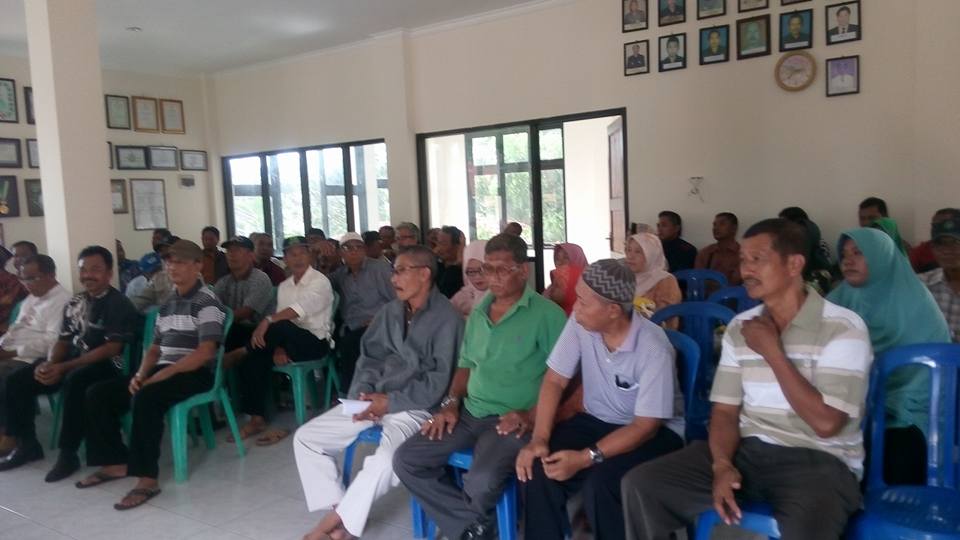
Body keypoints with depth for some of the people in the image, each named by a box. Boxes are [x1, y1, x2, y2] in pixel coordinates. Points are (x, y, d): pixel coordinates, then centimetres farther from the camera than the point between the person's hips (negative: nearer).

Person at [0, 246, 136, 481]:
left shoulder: (119, 304, -11)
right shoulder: (74, 303, 12)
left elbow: (111, 349, -17)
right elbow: (63, 341, 14)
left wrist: (64, 367, -22)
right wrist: (48, 364, -10)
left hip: (106, 365, -7)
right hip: (72, 360, 8)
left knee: (74, 381, -37)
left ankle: (68, 453, -23)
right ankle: (27, 444, 11)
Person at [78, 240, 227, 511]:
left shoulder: (207, 302, -8)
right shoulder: (167, 304, 18)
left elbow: (205, 352, -18)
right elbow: (155, 348, 19)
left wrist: (164, 373, -21)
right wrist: (141, 374, -1)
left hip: (194, 374, -9)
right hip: (162, 372, 9)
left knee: (145, 399, -34)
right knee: (98, 394, -1)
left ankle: (147, 478, -28)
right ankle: (116, 462, 6)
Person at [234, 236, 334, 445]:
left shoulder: (320, 282, -6)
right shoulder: (283, 286, 17)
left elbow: (299, 309, -24)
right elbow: (280, 320, 8)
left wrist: (267, 321, -37)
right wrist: (278, 347, -11)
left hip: (315, 340, -6)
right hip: (290, 340, 7)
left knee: (280, 327, -36)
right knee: (255, 362, -21)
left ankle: (236, 356, -13)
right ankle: (257, 419, -13)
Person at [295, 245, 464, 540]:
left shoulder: (446, 318, -10)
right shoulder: (390, 311, 11)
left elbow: (439, 382, -14)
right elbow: (369, 356, 12)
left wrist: (390, 402, -16)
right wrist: (363, 393, -7)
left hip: (415, 406, -7)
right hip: (374, 399, 7)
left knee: (385, 461, -34)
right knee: (306, 437, 0)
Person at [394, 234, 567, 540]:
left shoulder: (547, 314, -9)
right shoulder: (478, 313, 13)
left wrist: (532, 415, -19)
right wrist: (451, 403, 6)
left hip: (512, 420, -7)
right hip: (469, 413, 7)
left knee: (482, 481, -31)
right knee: (406, 460, -6)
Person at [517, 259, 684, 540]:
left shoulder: (653, 348, -25)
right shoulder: (580, 323, -12)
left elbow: (645, 426, -22)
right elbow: (554, 381, -4)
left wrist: (585, 458, -31)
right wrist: (539, 438, -18)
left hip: (654, 432, -4)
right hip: (596, 421, 5)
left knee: (600, 483, -30)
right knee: (538, 467, -18)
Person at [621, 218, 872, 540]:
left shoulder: (843, 327, -8)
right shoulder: (739, 328, 8)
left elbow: (825, 423, -16)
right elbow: (725, 410, 7)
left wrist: (772, 351, -12)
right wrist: (722, 464, -12)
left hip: (819, 459, -4)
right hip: (748, 450, 5)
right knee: (640, 485, -11)